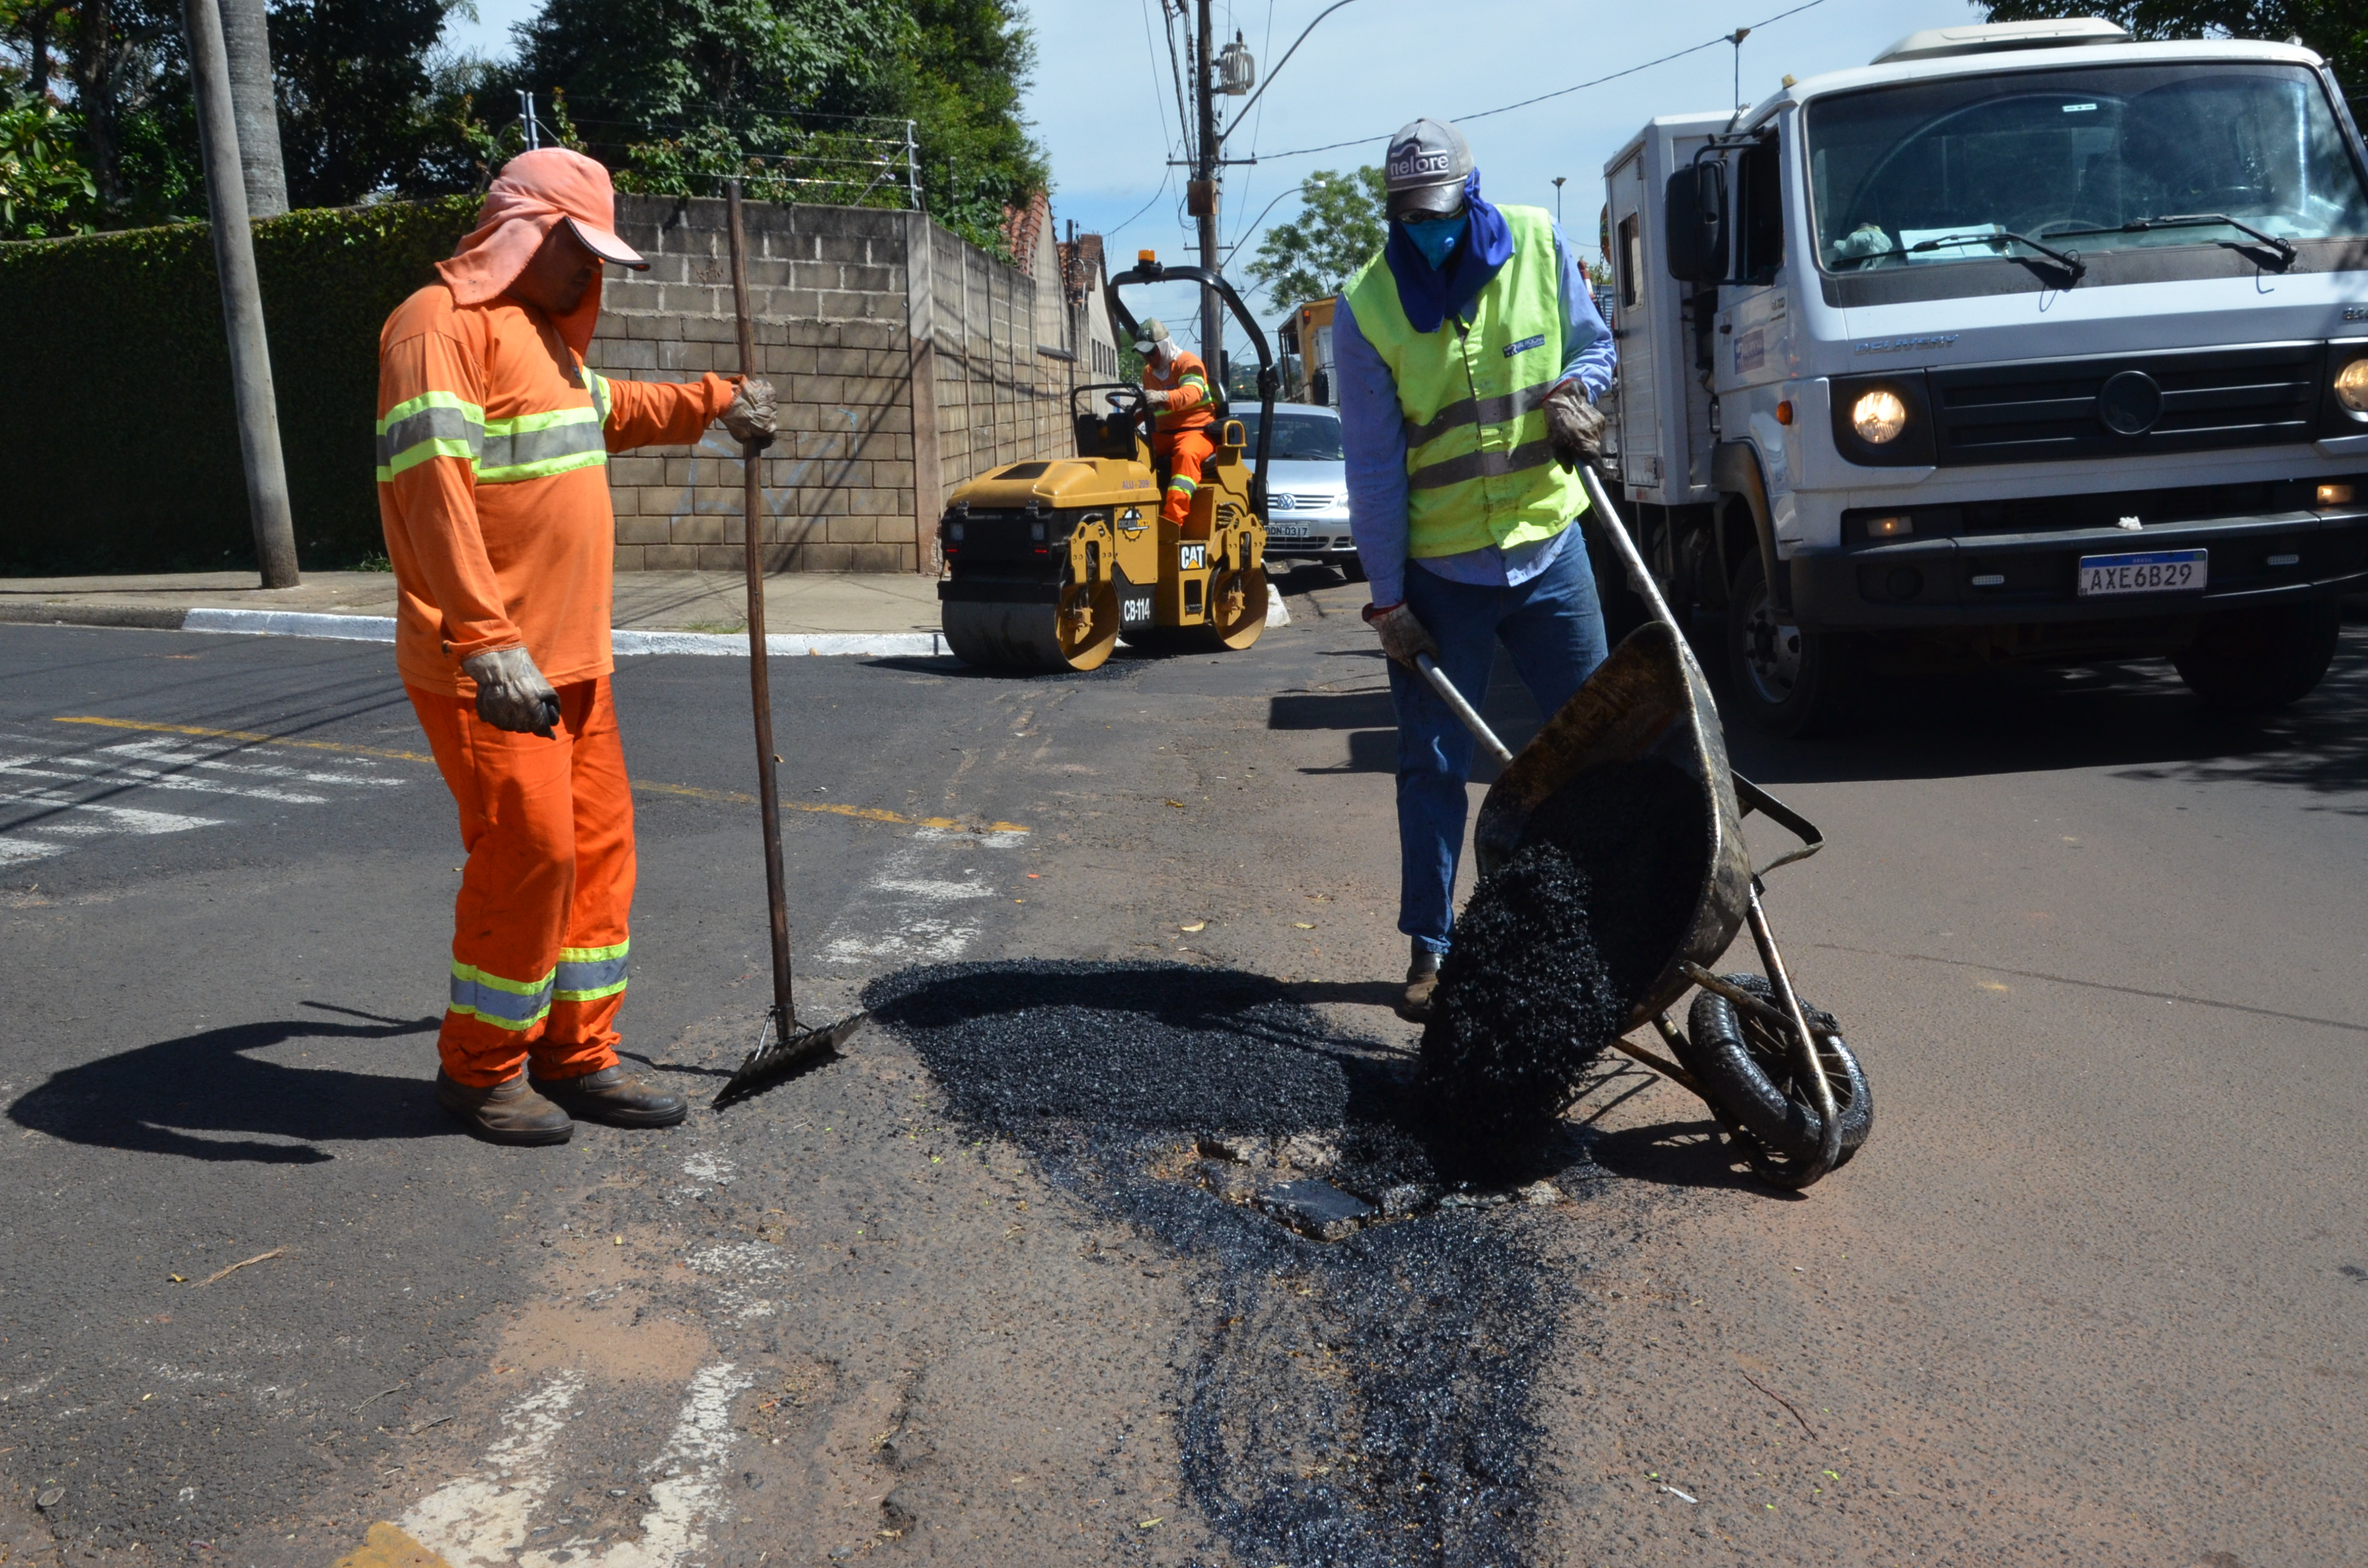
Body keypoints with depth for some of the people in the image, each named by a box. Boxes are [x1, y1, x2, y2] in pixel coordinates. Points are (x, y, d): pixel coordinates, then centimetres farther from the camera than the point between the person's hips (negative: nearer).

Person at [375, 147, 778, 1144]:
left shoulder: (542, 333, 20)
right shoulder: (442, 324, -13)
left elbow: (606, 409, 43)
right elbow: (432, 491, -25)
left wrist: (713, 403, 37)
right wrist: (487, 646, -33)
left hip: (570, 658, 10)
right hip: (485, 671, -10)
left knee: (597, 845, 10)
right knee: (528, 853, -6)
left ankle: (576, 1057, 22)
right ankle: (478, 1070, 13)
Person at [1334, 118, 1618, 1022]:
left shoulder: (1540, 245, -2)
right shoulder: (1367, 306, -9)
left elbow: (1592, 341, 14)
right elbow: (1373, 466, -8)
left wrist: (1576, 387, -11)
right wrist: (1388, 599, -9)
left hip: (1547, 546, 2)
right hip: (1437, 572, -2)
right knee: (1432, 767, 4)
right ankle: (1430, 948, 15)